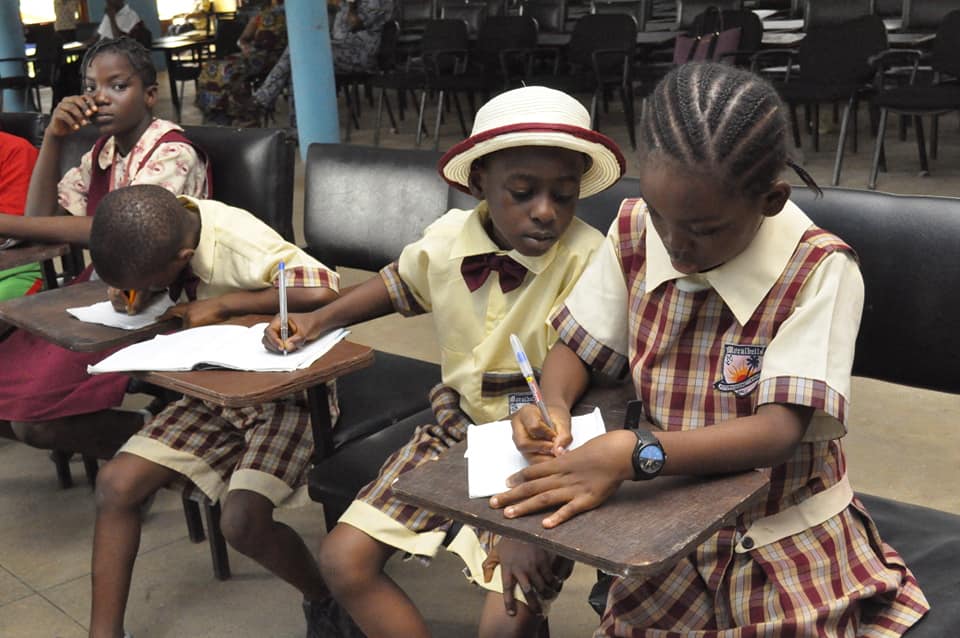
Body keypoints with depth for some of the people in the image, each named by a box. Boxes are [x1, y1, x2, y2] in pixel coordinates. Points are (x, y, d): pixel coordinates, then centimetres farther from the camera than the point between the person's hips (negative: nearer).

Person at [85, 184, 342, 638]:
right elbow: (135, 280, 15)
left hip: (285, 392, -7)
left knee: (243, 522, -25)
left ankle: (326, 601, 6)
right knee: (116, 483, -9)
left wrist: (221, 305, -29)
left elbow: (326, 294, -40)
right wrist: (128, 292, -10)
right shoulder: (156, 231, -7)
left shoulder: (241, 245, -28)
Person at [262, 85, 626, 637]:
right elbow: (402, 283, 20)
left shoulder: (586, 261, -22)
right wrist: (319, 320, 10)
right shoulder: (447, 239, -6)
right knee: (343, 560, -3)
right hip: (457, 428, 5)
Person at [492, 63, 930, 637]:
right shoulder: (635, 234, -5)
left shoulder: (820, 271, -19)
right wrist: (554, 407, -18)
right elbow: (578, 349, 4)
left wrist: (635, 455, -38)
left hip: (786, 553, -2)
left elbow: (780, 431, -25)